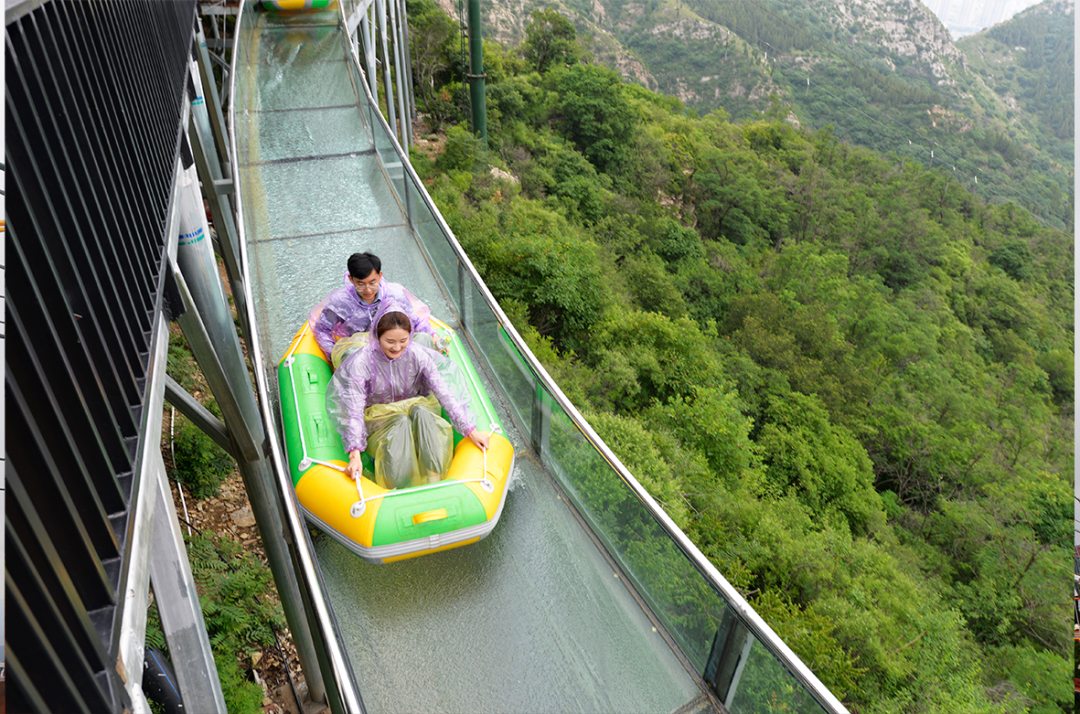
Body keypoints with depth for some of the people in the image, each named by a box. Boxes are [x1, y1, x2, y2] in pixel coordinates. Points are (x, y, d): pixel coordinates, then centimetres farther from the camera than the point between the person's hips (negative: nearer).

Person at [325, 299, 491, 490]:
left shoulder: (418, 355, -12)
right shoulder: (360, 363, -18)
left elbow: (445, 394, -13)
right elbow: (355, 411, -22)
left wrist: (471, 431, -17)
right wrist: (355, 454, -34)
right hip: (378, 420, -2)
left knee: (421, 411, -32)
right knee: (401, 422, -34)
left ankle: (435, 483, -41)